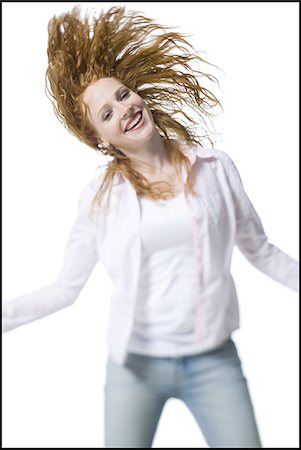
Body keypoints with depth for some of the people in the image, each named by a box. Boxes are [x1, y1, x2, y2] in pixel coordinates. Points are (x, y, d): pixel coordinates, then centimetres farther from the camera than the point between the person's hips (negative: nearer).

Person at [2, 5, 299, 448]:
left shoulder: (216, 168, -3)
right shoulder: (100, 197, -5)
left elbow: (261, 251, 7)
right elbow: (65, 289, -1)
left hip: (214, 361, 1)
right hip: (136, 364, 0)